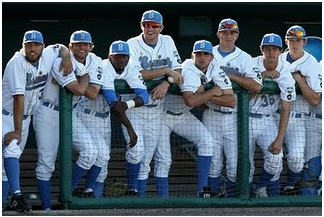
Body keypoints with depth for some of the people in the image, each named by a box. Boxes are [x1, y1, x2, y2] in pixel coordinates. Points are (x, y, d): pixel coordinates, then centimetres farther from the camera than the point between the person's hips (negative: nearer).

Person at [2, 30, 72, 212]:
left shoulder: (47, 57, -5)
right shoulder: (17, 63, -23)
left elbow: (60, 47, 18)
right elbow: (19, 98, -28)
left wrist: (66, 57, -7)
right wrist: (17, 131, -30)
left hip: (25, 117, 7)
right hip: (7, 114, -7)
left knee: (12, 156, 7)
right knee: (11, 149, -27)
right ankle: (16, 194, -40)